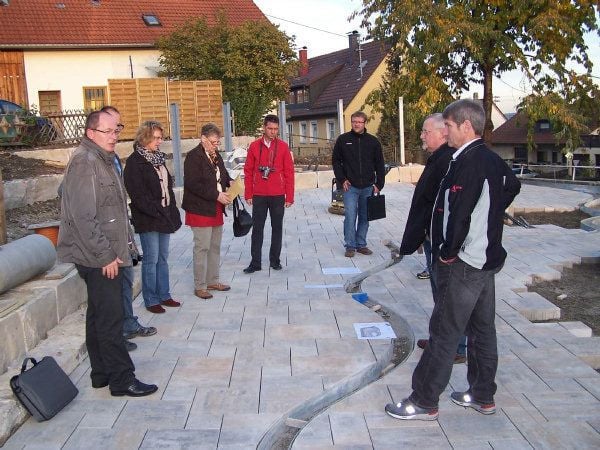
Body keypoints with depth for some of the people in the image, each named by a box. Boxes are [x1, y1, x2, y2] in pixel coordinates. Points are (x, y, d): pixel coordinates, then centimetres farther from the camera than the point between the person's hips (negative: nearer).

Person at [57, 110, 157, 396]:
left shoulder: (103, 160, 16)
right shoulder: (84, 161, -15)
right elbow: (83, 217, -22)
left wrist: (115, 252, 18)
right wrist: (105, 256, -20)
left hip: (105, 255, 10)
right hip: (98, 258, -10)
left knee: (99, 317, 15)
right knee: (110, 319, -5)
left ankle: (102, 374, 25)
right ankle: (122, 380, 3)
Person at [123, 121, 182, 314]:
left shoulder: (158, 157, 12)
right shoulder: (135, 162, -12)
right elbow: (138, 194, -17)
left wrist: (171, 211, 8)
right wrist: (156, 212, -17)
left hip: (164, 216, 8)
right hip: (148, 220, -7)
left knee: (163, 258, 13)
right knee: (151, 260, 0)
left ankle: (164, 295, 23)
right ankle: (151, 300, 10)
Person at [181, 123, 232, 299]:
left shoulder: (216, 156, 11)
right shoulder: (193, 157, -14)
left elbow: (223, 174, 25)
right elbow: (193, 184, -22)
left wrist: (229, 182, 2)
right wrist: (216, 195, -22)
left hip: (216, 209, 8)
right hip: (200, 210, -8)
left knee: (215, 246, 15)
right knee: (202, 248, -3)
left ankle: (212, 281, 27)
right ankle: (199, 286, 6)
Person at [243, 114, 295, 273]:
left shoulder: (283, 147, 1)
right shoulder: (254, 146, 3)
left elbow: (289, 172, 1)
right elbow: (248, 171, 6)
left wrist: (289, 196, -2)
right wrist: (248, 194, 2)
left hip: (278, 196, 0)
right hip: (259, 196, 0)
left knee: (277, 227, 8)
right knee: (257, 228, 3)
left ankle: (275, 260, 19)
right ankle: (255, 262, 9)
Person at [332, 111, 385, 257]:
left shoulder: (373, 141, 3)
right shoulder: (343, 140, 1)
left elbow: (380, 165, 6)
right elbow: (336, 161, 6)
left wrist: (379, 184, 0)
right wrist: (342, 179, -4)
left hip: (368, 187, 2)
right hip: (350, 186, -2)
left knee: (364, 217, 9)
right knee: (350, 216, -6)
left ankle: (361, 244, 19)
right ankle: (350, 246, 3)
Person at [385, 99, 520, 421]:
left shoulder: (469, 162, -20)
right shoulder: (493, 160, 9)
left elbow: (460, 215, -26)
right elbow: (513, 186, 27)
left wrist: (448, 252, -14)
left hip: (462, 263, -10)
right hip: (487, 258, 10)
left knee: (443, 334, -1)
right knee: (482, 330, 17)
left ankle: (424, 402, 9)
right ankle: (482, 397, 30)